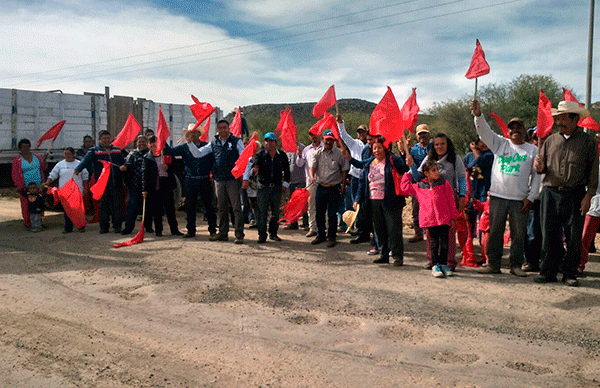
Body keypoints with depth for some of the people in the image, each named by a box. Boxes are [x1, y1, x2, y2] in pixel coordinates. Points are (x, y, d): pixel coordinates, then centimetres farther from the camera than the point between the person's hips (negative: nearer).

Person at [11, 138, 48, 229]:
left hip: (38, 186, 3)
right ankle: (27, 223, 14)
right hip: (25, 188, -3)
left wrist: (44, 160, -9)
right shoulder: (17, 160, 0)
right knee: (26, 206, 1)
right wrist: (21, 188, -9)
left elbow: (44, 168, 12)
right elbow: (15, 175, -2)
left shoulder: (36, 156, 10)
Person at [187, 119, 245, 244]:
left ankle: (239, 235, 0)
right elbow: (197, 154, 12)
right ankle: (223, 233, 21)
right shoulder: (213, 144, 12)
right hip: (219, 181, 5)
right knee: (221, 208, 11)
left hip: (233, 179, -5)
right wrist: (189, 142, -2)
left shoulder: (236, 141, 1)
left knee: (236, 208, -4)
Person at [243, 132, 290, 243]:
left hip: (277, 188, 2)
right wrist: (246, 179, -23)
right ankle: (262, 235, 3)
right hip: (263, 187, -2)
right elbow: (252, 165, -9)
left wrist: (285, 184, 10)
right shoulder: (260, 155, 1)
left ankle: (273, 233, 21)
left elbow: (287, 171, 16)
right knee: (262, 211, -4)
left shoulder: (282, 156, 7)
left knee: (276, 212, 7)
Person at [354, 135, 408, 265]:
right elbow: (362, 182, 16)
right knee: (379, 229, 11)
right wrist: (359, 199, 11)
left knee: (393, 229, -3)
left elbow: (406, 169, -15)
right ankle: (384, 255, 23)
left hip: (390, 201, -6)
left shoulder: (393, 160, -3)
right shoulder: (368, 163, 14)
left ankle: (397, 256, 6)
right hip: (374, 202, 6)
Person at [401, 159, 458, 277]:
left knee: (444, 242, 4)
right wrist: (409, 174, 21)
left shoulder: (444, 183, 7)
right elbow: (404, 186, 19)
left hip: (444, 219, 0)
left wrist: (453, 216, 5)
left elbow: (451, 201, 7)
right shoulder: (419, 186, 8)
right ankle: (435, 266, 13)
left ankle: (443, 264, 17)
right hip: (429, 220, 0)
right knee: (433, 243, 5)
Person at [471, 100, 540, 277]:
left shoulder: (533, 150, 9)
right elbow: (484, 131, -3)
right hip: (498, 196, 0)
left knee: (519, 233, 4)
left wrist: (531, 197, 0)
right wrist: (478, 115, -20)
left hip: (520, 199, 0)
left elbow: (537, 175, 8)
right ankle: (493, 264, 14)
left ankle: (516, 265, 17)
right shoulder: (500, 143, 10)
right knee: (494, 231, 4)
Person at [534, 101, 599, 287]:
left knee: (574, 237, 3)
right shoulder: (550, 140, 10)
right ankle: (548, 271, 13)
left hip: (575, 195, -2)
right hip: (551, 193, 2)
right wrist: (540, 168, -7)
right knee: (549, 235, 3)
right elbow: (542, 166, 18)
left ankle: (570, 273, 15)